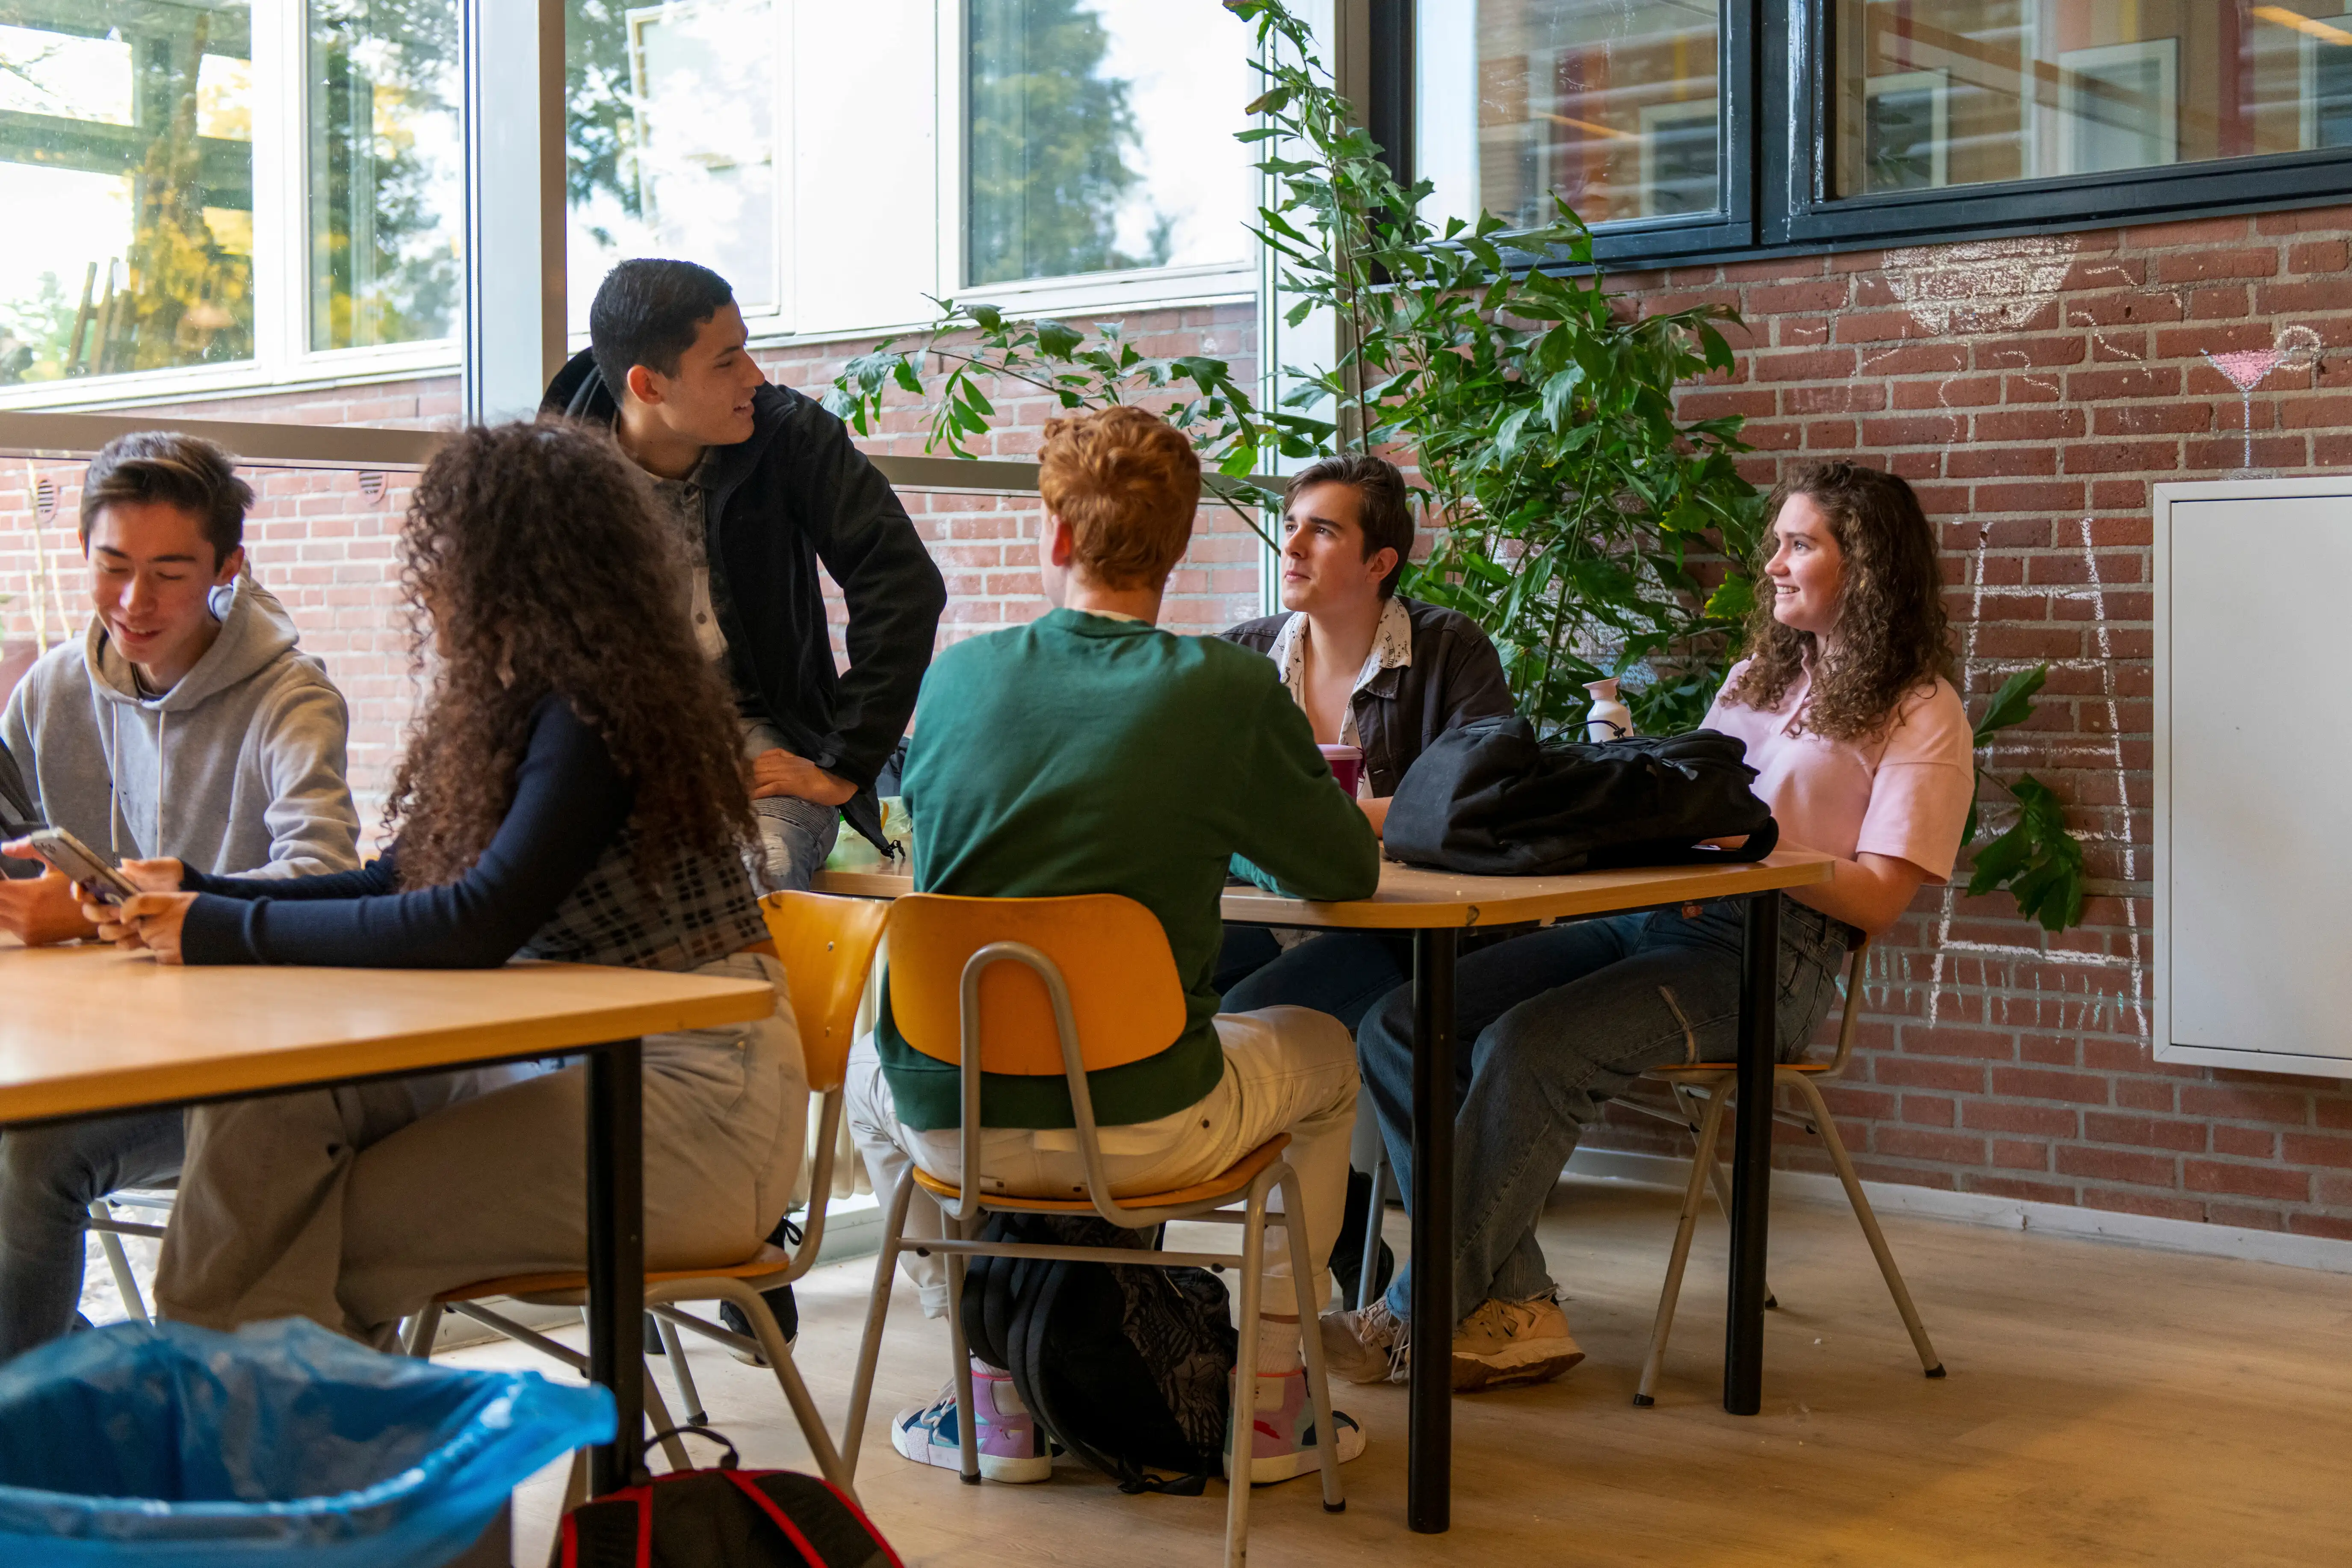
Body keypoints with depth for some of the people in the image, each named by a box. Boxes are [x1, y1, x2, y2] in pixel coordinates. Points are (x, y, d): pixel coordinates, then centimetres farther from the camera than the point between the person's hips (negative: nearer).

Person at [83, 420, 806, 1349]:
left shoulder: (597, 714, -16)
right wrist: (199, 895, 6)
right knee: (266, 1101, -9)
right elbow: (396, 885, 16)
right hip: (584, 1062, 8)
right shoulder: (509, 707, 12)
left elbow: (474, 928, -25)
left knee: (327, 1239, -19)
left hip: (698, 1102, -8)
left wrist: (230, 932, -17)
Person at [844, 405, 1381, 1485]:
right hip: (1141, 1132, -2)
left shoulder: (957, 675, 0)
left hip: (949, 1124, 2)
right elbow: (1348, 875, 3)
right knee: (1323, 1052, 28)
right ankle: (1269, 1404, 28)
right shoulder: (1229, 692, -10)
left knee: (868, 1067, 38)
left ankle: (999, 1404, 32)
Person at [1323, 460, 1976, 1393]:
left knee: (1528, 1048, -32)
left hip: (1772, 951, -7)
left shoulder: (1921, 710, 4)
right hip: (1648, 915, 8)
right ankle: (1511, 1307, -17)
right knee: (1399, 1026, -14)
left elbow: (1875, 902, -5)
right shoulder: (1757, 677, 28)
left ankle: (1414, 1318, -18)